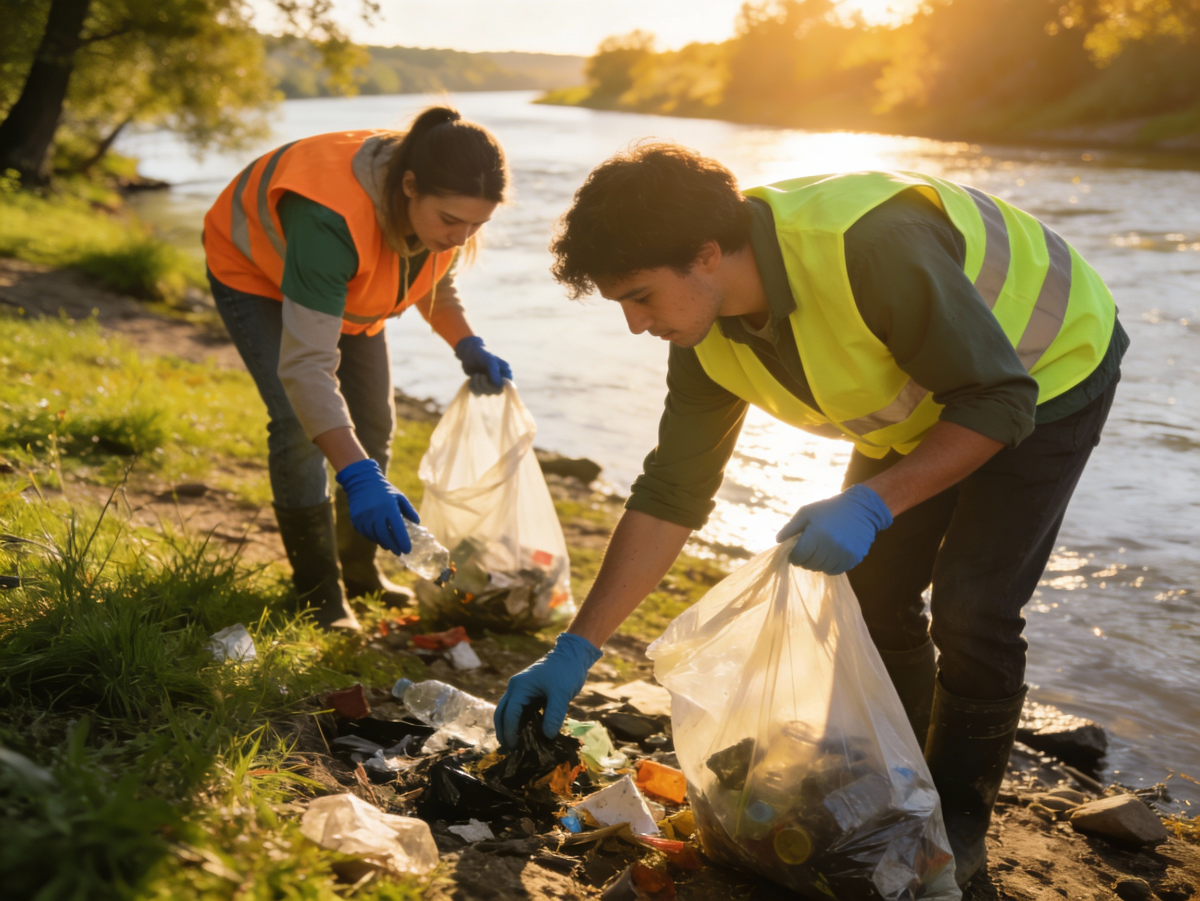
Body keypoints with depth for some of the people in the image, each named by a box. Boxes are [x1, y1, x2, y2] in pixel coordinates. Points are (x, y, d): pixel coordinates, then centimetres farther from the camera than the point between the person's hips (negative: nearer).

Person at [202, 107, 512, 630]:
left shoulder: (445, 209, -26)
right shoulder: (333, 218, -48)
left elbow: (434, 284, -1)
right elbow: (306, 366, -50)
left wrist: (467, 346, -19)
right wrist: (358, 478, -59)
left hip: (338, 282, 7)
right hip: (254, 269, -6)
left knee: (373, 424, 7)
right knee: (299, 424, -19)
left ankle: (360, 572, 27)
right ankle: (319, 595, -4)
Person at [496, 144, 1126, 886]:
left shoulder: (870, 246, -41)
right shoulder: (708, 338, -17)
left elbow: (1000, 401, -32)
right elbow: (669, 496, -11)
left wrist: (871, 506, -40)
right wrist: (576, 650, -13)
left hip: (1047, 372, -6)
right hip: (920, 404, 7)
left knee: (971, 606, -13)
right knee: (872, 589, 3)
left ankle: (958, 823, 8)